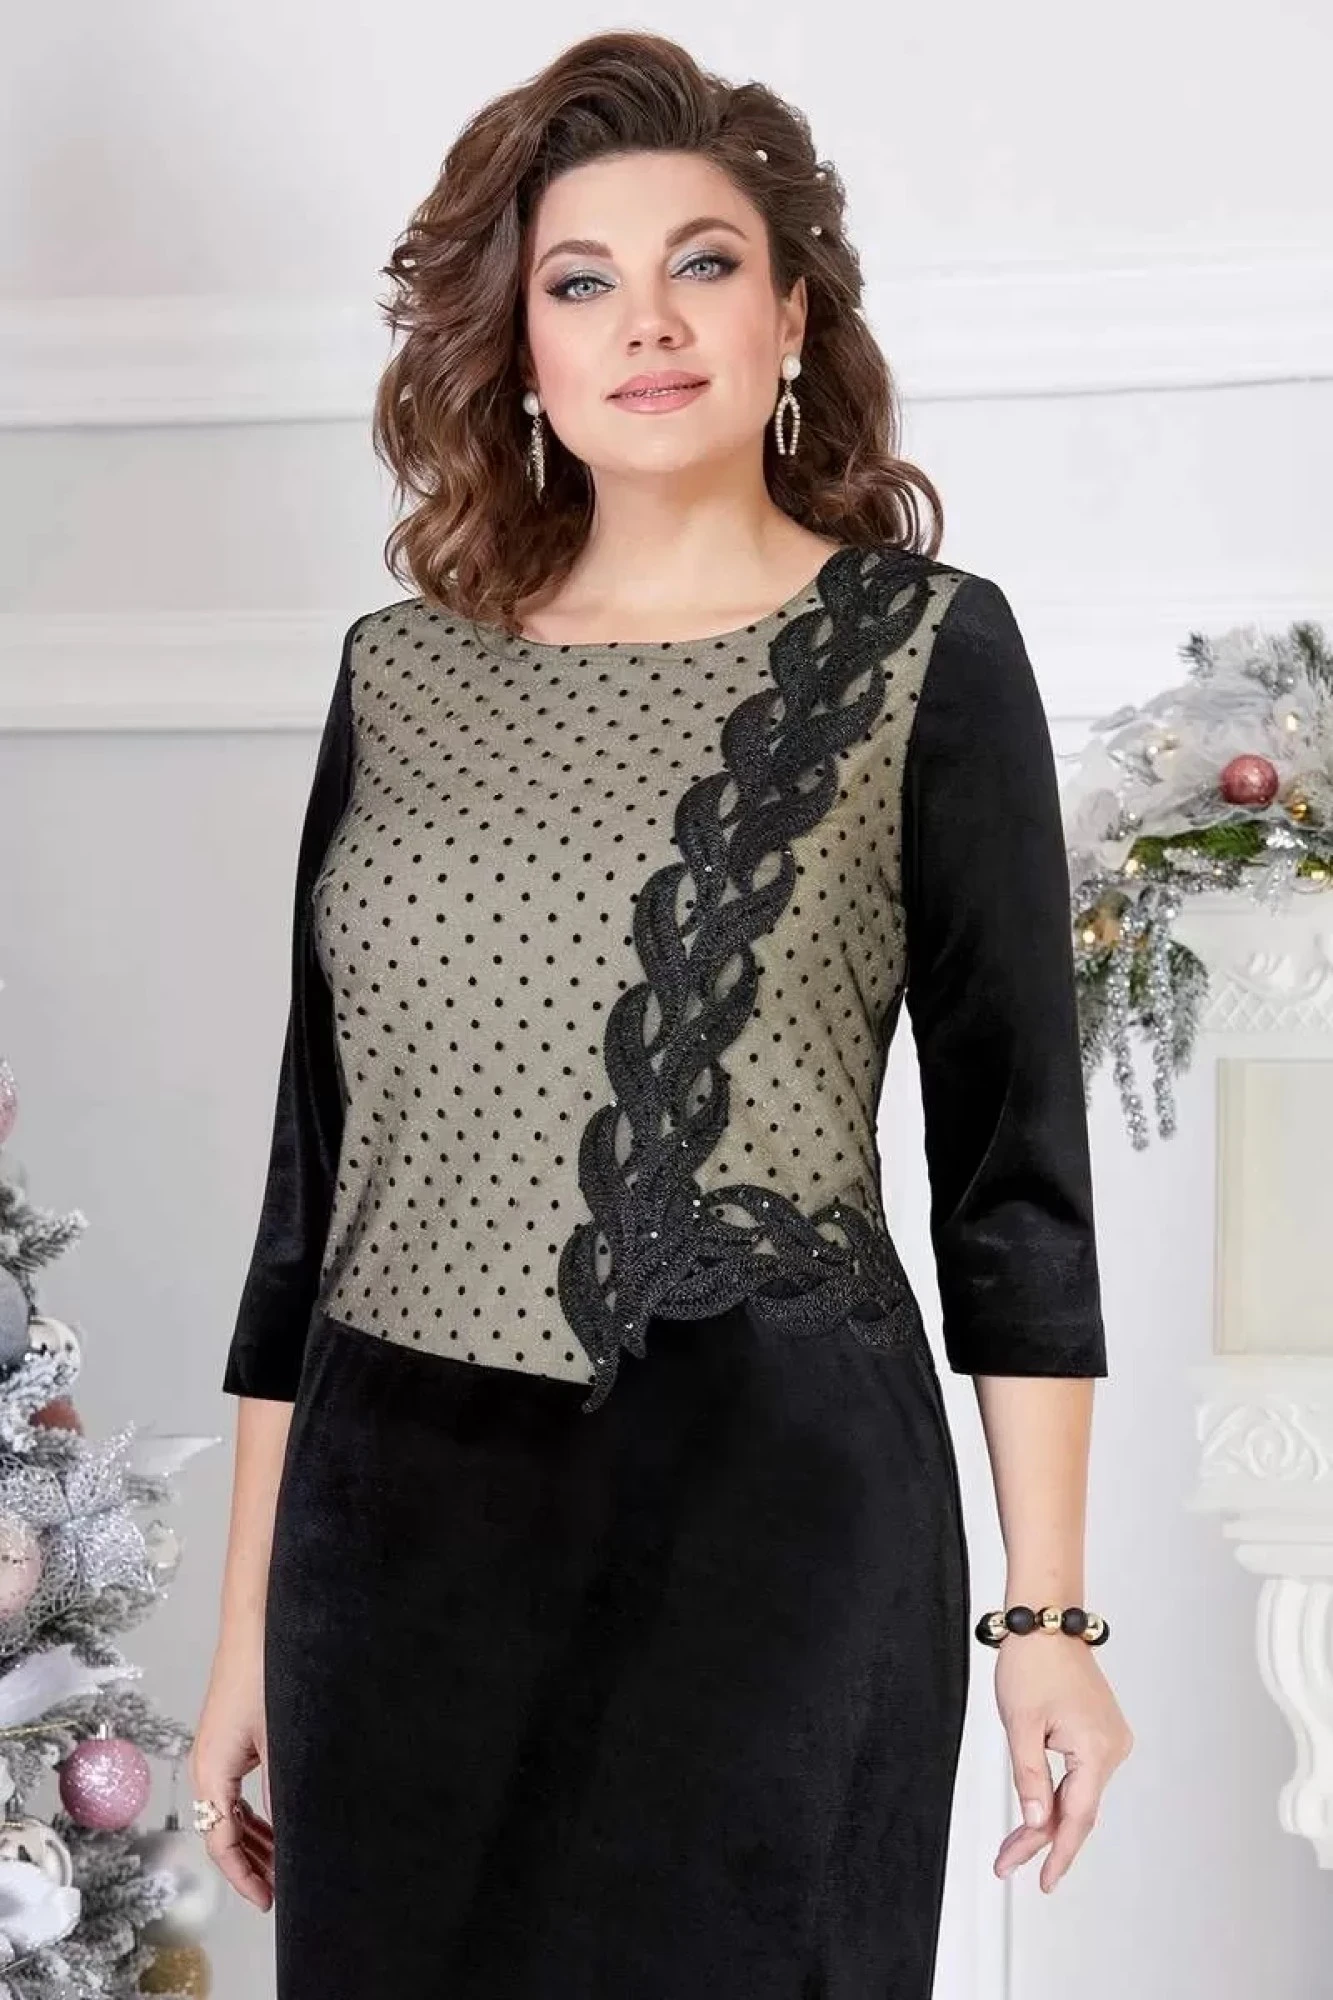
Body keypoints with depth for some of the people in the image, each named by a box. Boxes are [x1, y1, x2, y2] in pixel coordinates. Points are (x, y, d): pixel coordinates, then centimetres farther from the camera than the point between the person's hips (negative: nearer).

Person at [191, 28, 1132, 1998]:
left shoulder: (924, 652, 0)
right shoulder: (399, 672, 9)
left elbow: (1014, 1149, 0)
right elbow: (317, 1164, 11)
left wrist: (1049, 1612, -4)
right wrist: (248, 1624, 10)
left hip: (768, 1527, -3)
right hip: (398, 1523, 3)